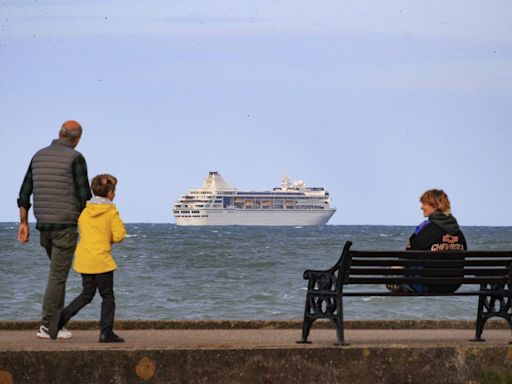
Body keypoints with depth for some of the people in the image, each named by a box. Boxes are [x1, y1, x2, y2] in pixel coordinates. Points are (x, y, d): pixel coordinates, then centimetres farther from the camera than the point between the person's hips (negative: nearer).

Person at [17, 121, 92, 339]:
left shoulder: (39, 156, 10)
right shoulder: (75, 158, -9)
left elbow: (25, 192, 10)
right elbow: (84, 196, -12)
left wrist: (23, 223, 14)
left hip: (44, 224, 7)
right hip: (66, 226, -6)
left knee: (58, 272, 19)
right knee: (58, 276, -4)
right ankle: (46, 326, -5)